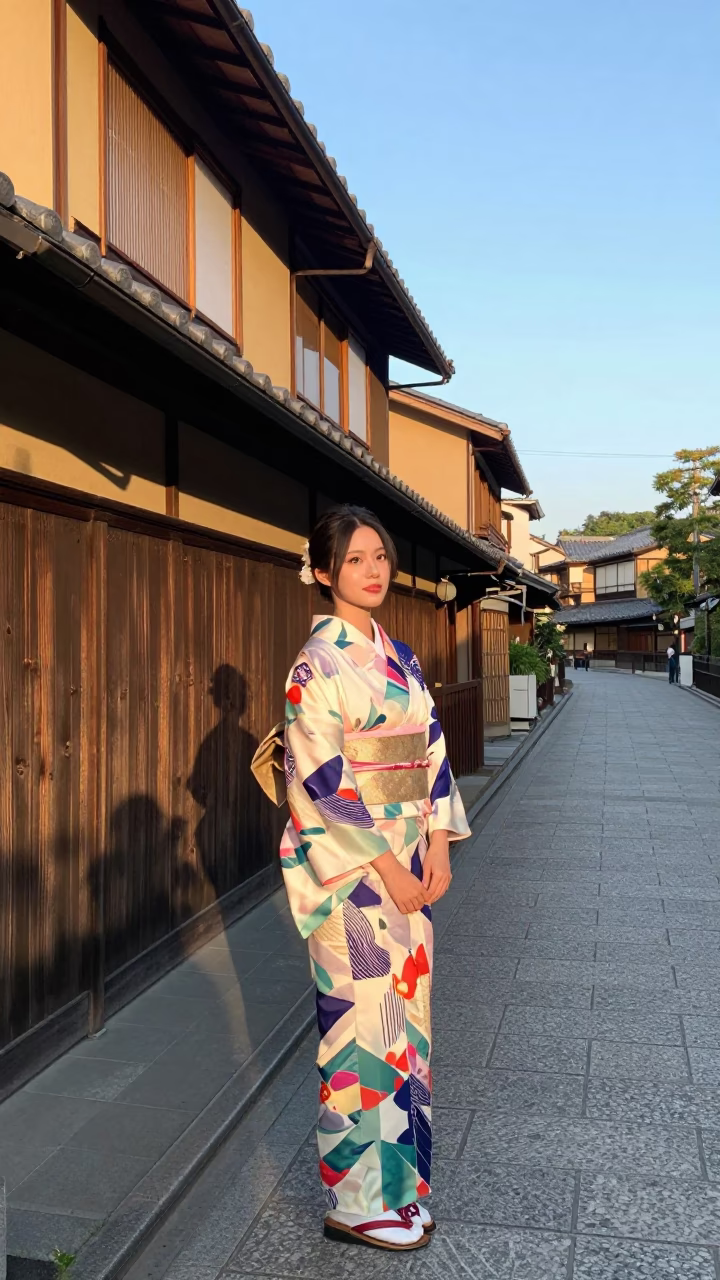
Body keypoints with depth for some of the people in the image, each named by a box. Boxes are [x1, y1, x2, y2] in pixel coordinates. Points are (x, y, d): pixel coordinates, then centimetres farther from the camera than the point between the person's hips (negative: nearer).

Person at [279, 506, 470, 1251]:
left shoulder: (399, 655, 10)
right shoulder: (319, 662, -12)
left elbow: (433, 750, 11)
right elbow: (321, 780, -17)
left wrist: (438, 844, 0)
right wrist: (386, 864, -15)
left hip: (408, 859, 7)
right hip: (349, 866, -7)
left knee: (406, 1006, 15)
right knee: (364, 1016, 1)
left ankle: (400, 1169, 32)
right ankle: (360, 1199, 19)